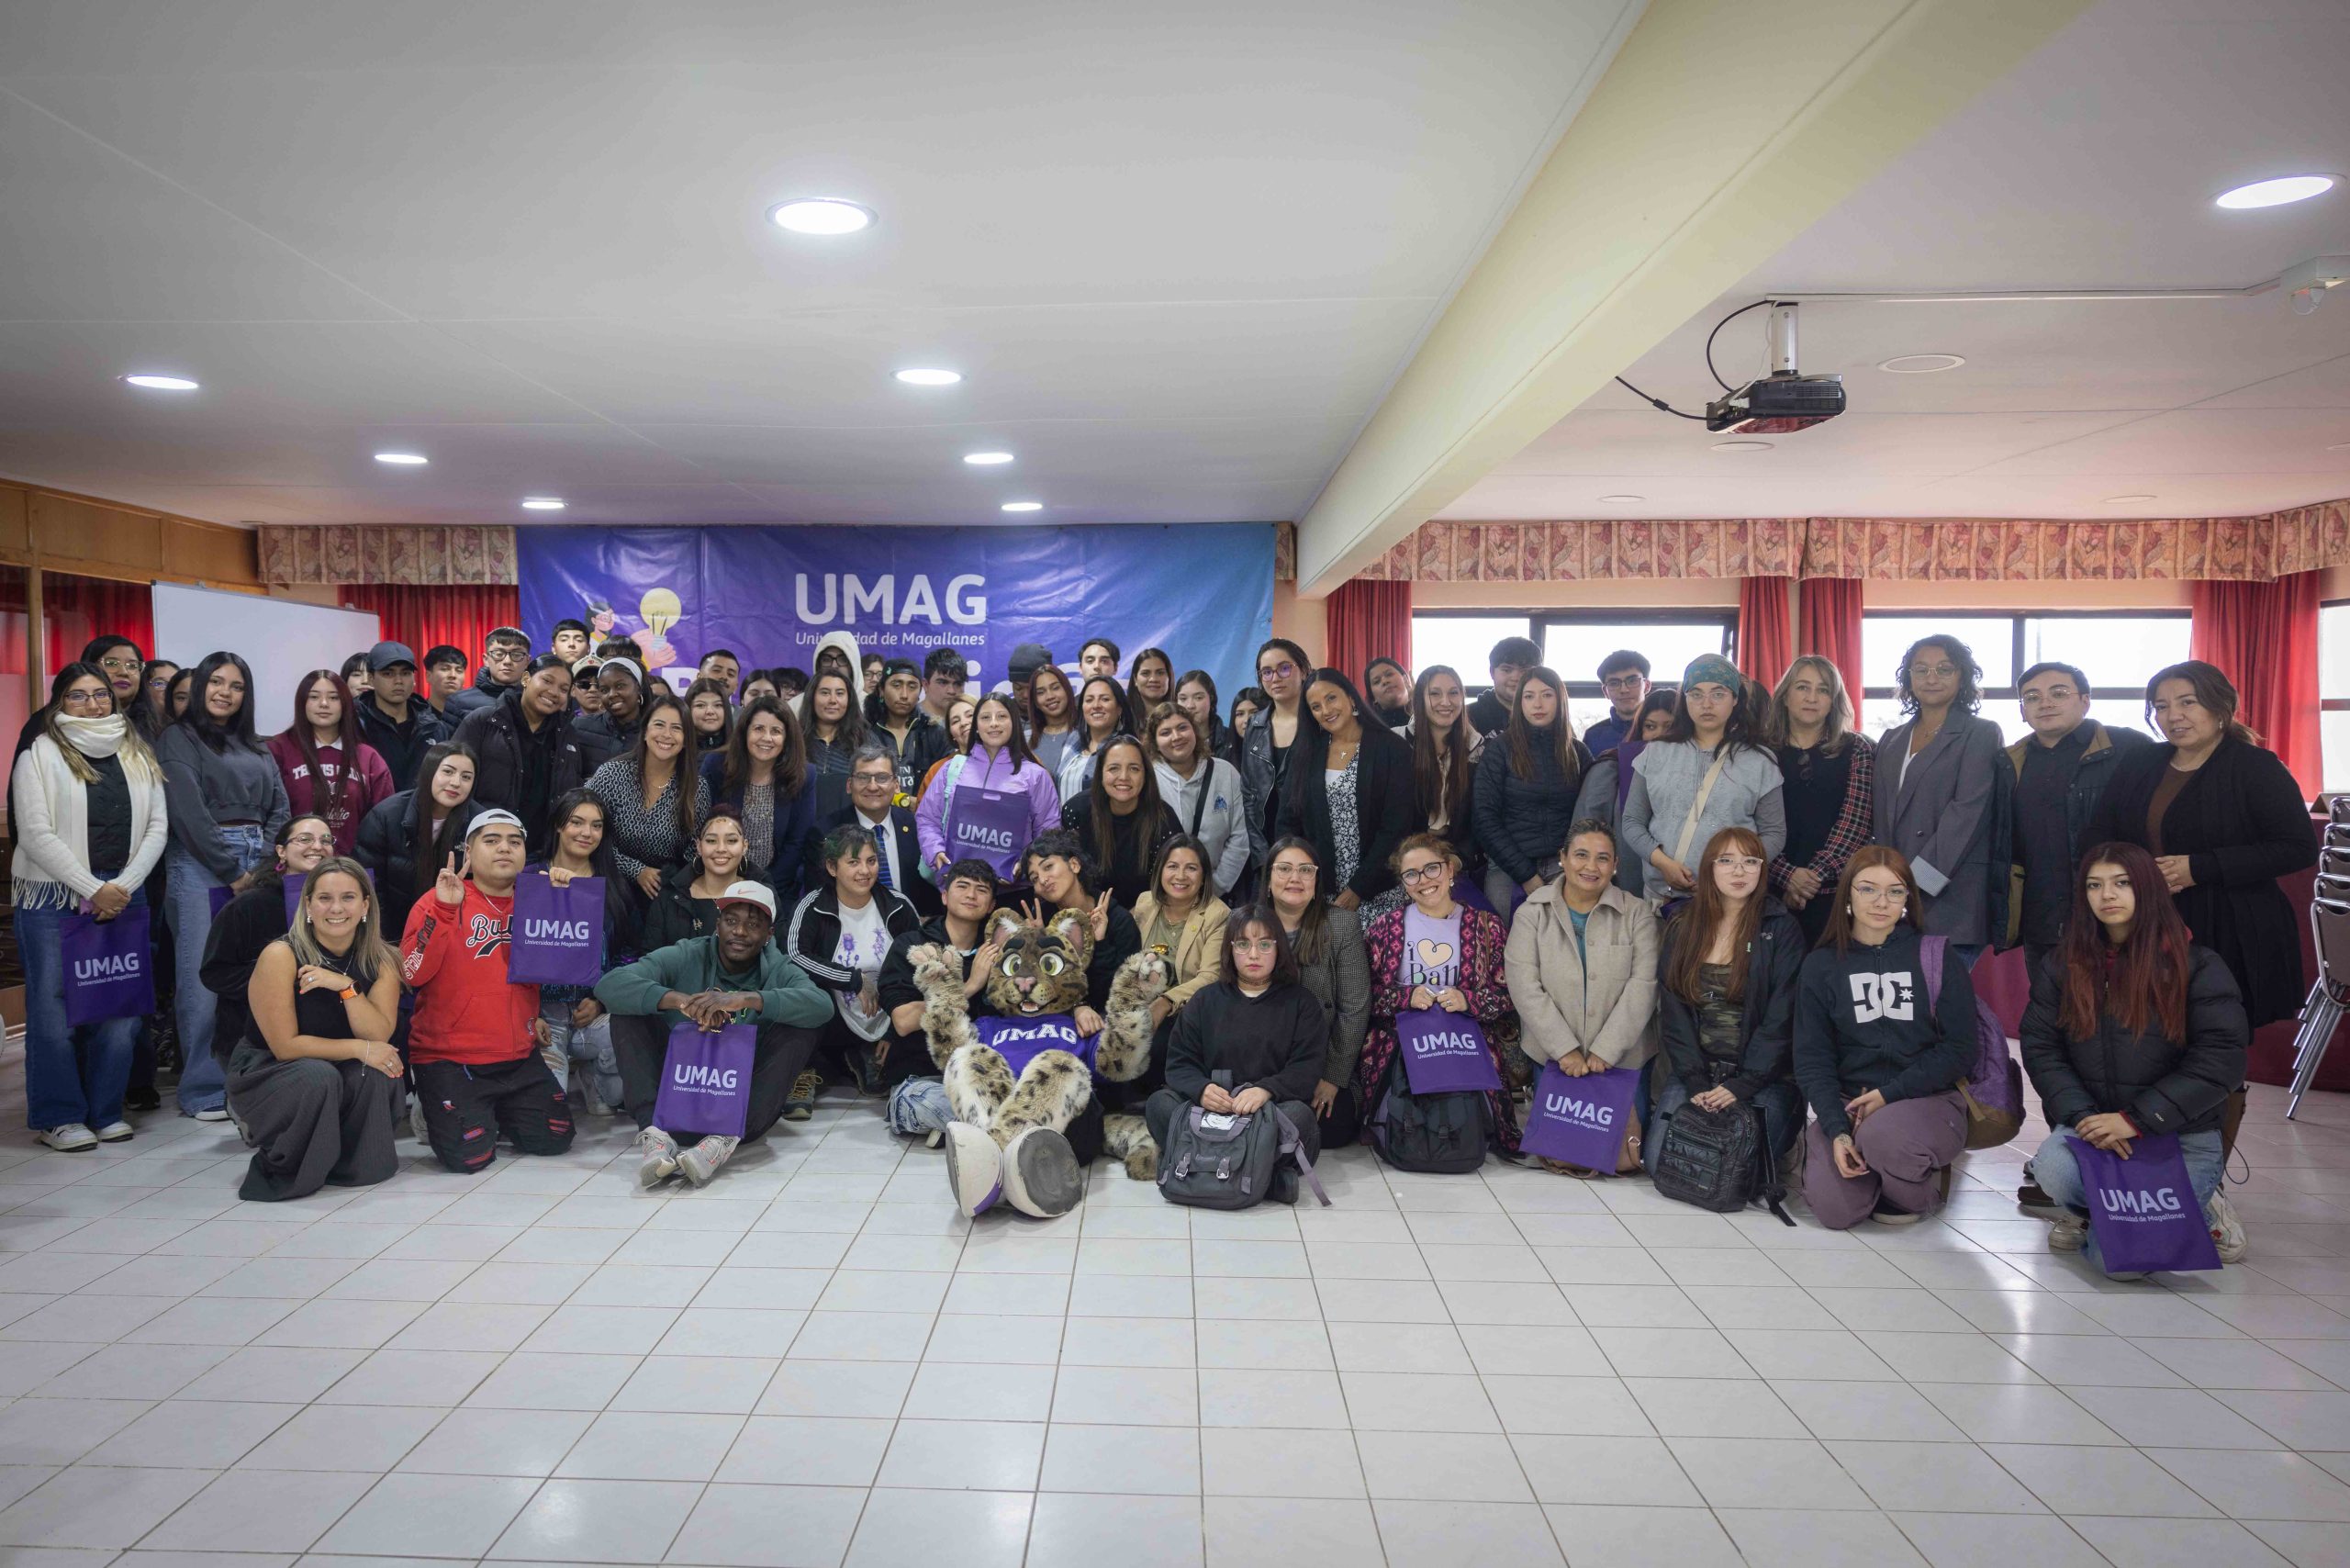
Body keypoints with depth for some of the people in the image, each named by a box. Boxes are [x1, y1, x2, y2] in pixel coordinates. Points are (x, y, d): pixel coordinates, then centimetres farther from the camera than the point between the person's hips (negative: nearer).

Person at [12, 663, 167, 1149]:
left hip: (124, 898, 3)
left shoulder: (137, 756, 12)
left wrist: (123, 886, -4)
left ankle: (105, 1111, 13)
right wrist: (92, 890, -11)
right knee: (55, 1010, -2)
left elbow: (156, 827, 8)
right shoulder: (40, 755, 0)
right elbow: (35, 835, -7)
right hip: (52, 900, -3)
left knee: (122, 1007, 1)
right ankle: (58, 1117, 9)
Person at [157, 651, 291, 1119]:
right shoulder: (179, 739, 2)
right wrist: (232, 871, -11)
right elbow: (189, 813, -8)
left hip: (257, 865, 5)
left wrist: (262, 866, -3)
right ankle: (203, 1091, 1)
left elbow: (279, 809, 12)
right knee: (203, 976, -6)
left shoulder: (254, 747, 20)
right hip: (201, 865, -5)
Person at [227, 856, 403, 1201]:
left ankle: (350, 1160, -1)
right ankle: (281, 1168, -7)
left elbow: (379, 1037, -19)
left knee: (377, 1074, -28)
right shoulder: (281, 956, -20)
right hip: (264, 1073, -3)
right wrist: (358, 1048, -24)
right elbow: (285, 1045, -20)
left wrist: (346, 987, -30)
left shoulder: (380, 961, -7)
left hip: (339, 1072, 4)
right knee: (319, 1077, -35)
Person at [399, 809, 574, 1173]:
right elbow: (412, 975, -17)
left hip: (520, 1057, 4)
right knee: (469, 1156, -14)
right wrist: (444, 910, -25)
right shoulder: (439, 901, -6)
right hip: (449, 1060, -4)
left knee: (554, 1139, -2)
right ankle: (439, 1113, 19)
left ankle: (493, 1113, 26)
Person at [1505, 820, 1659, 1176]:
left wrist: (1606, 1051, -17)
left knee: (1623, 1156, -3)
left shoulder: (1637, 913, -1)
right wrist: (1565, 1049, -17)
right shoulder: (1533, 913, -1)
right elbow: (1524, 986, -9)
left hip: (1621, 1057, 0)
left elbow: (1642, 986, -9)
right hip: (1554, 1054, 0)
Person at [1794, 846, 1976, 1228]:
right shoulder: (1821, 966, 5)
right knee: (1835, 1209, -21)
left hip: (1927, 1099, -1)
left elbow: (1960, 1050, -2)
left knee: (1882, 1136, -36)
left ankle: (1921, 1186, 0)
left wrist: (1890, 1094, -12)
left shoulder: (1937, 957, 2)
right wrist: (1836, 1130, -14)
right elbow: (1812, 1058, 1)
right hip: (1847, 1102, 1)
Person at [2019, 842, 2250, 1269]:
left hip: (2181, 1134, -2)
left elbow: (2220, 1059, -11)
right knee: (2054, 1168, -33)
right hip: (2091, 1125, 2)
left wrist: (2136, 1119, -18)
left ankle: (2202, 1206, 14)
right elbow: (2039, 1048, 0)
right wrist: (2083, 1117, -15)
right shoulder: (2060, 964, 6)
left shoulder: (2198, 965, -3)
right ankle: (2087, 1210, 6)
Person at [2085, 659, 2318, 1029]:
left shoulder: (2256, 767, -3)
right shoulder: (2138, 765, 11)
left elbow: (2299, 848, -10)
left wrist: (2200, 868, -17)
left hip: (2233, 941, -4)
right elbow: (2099, 833, 14)